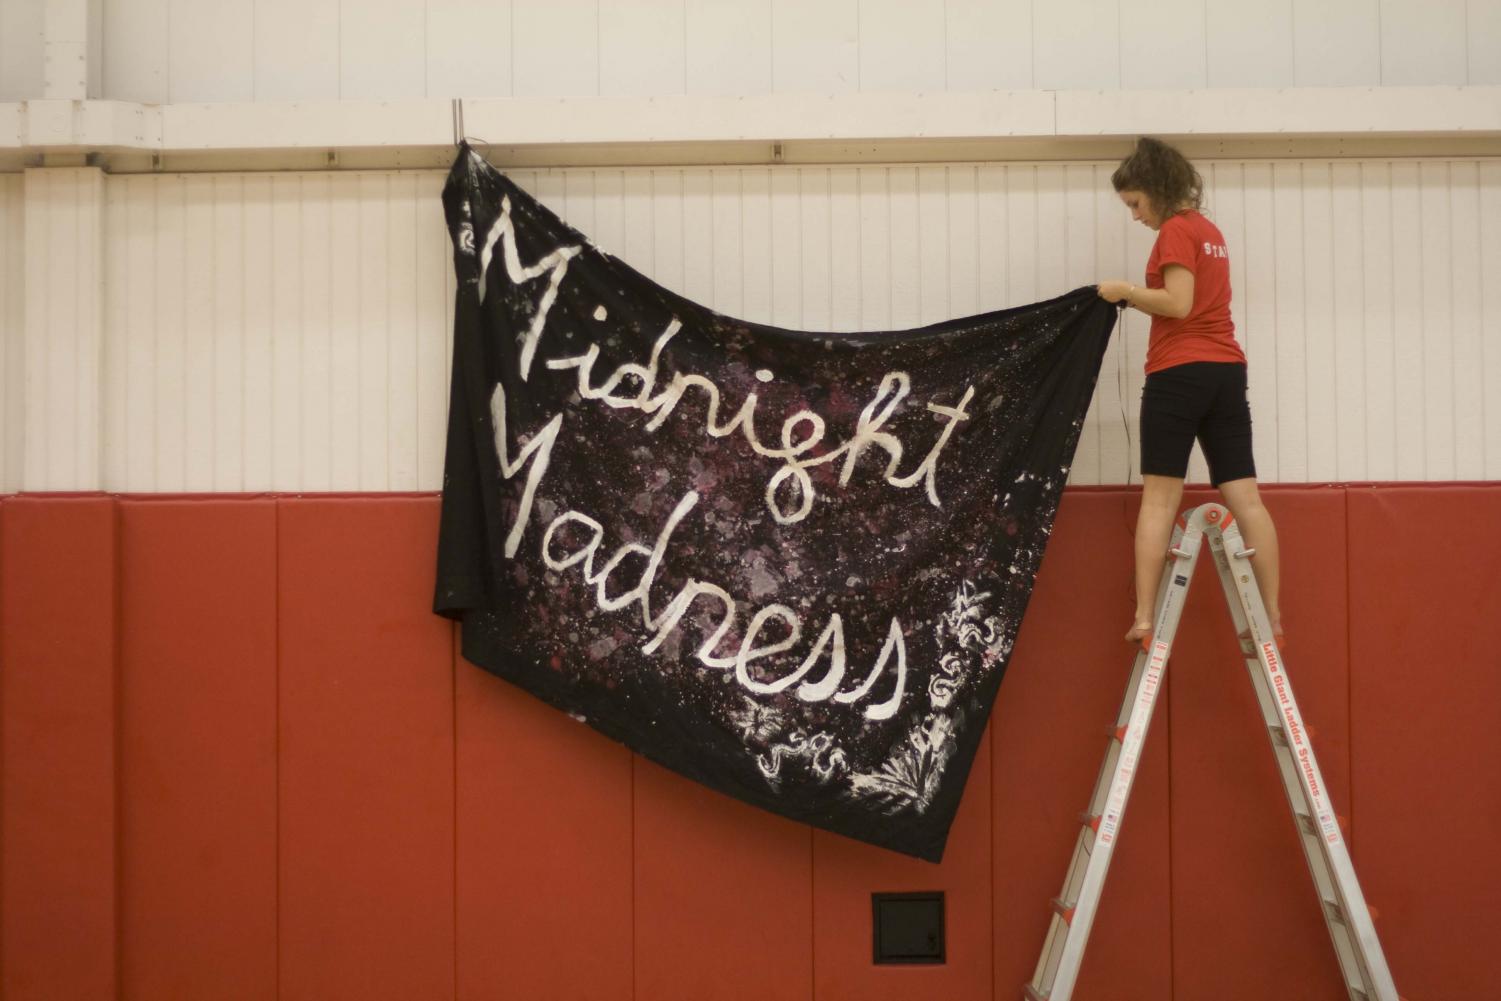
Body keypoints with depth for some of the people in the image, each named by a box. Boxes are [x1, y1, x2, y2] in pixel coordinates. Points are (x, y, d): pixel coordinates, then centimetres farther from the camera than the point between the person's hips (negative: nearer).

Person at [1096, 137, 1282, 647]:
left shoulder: (1175, 231, -7)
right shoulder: (1210, 230, 19)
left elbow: (1178, 303, -16)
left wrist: (1127, 292, -5)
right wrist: (1136, 300, 10)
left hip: (1180, 372, -8)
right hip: (1226, 371, 8)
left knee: (1159, 499, -6)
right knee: (1245, 498, 3)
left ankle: (1144, 619, -10)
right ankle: (1271, 615, 2)